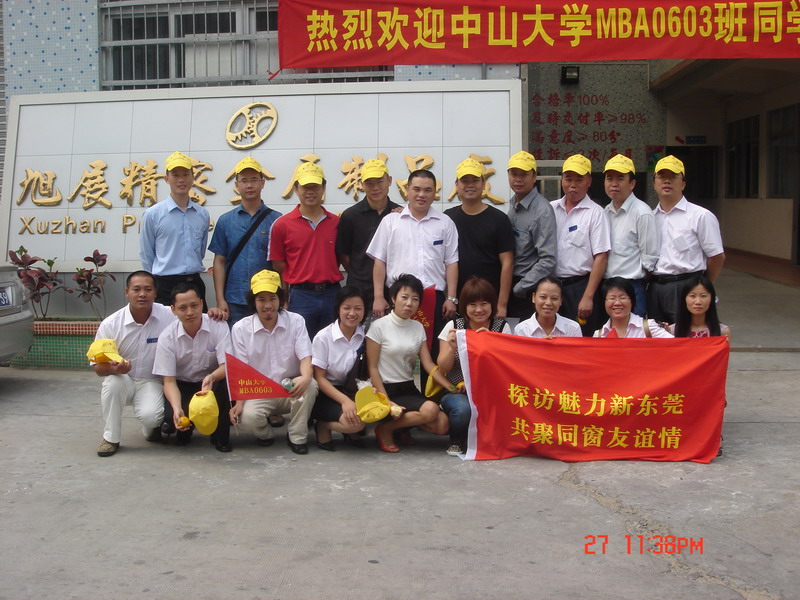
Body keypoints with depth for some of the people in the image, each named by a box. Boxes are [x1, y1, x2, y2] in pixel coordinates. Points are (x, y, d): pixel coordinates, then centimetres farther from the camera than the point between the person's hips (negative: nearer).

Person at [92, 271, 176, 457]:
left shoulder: (169, 317, -15)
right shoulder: (110, 324, -12)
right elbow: (98, 366, -10)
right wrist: (113, 368, -31)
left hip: (152, 381, -1)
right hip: (123, 380, 2)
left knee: (149, 416, -31)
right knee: (113, 381, -34)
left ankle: (152, 427, 12)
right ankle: (110, 438, -13)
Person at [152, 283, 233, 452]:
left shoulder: (218, 326, -17)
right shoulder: (167, 337, -14)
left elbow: (227, 365, -23)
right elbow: (169, 381, -14)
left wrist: (212, 377, -48)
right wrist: (177, 408, -34)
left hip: (213, 383, 0)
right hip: (183, 386, 0)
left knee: (227, 382, -35)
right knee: (170, 414, -30)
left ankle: (220, 435, -9)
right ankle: (184, 428, 11)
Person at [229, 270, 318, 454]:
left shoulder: (296, 321, -4)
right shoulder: (240, 329, -5)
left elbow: (305, 358, -12)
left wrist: (305, 378, -36)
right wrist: (239, 402, -19)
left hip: (291, 390, 1)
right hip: (258, 393, -1)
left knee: (310, 385, -33)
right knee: (249, 417, -33)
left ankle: (297, 437, -11)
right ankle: (265, 432, 7)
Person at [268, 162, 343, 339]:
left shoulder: (336, 222, 7)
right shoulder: (282, 225, 0)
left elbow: (343, 258, 12)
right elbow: (278, 266, 2)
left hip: (332, 295, 3)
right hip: (301, 297, -2)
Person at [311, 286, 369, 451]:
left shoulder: (365, 334, -4)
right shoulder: (323, 337, -13)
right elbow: (319, 378, -11)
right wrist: (344, 400, -23)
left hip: (354, 391, 4)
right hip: (326, 393, -4)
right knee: (354, 422, -30)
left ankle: (351, 431, 4)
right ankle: (323, 426, 2)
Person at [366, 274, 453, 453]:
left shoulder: (418, 328, 9)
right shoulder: (379, 326, -7)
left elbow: (428, 364, 3)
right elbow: (372, 368, -8)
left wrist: (450, 387, -13)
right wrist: (386, 401, -17)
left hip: (409, 389, 6)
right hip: (387, 390, -6)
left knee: (442, 424, -17)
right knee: (430, 409, -29)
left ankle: (403, 423, 6)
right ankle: (385, 429, -9)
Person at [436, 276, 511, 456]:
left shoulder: (502, 327, 3)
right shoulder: (453, 326, 1)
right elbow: (443, 368, -1)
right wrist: (452, 348, -21)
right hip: (457, 392, -1)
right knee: (463, 408, -34)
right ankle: (456, 441, 1)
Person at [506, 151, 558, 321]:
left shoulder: (542, 211, -14)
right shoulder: (513, 205, 9)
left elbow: (548, 261, -20)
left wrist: (519, 288, -15)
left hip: (530, 290, -7)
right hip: (511, 284, 7)